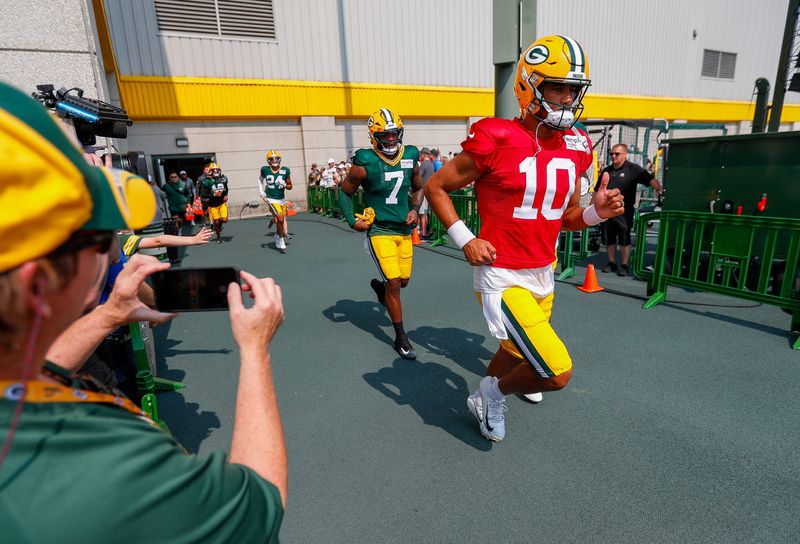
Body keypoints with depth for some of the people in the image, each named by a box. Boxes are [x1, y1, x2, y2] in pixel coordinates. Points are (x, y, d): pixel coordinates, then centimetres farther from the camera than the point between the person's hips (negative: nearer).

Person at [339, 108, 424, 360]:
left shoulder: (410, 158, 1)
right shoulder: (366, 164, -13)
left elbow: (418, 188, 17)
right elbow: (345, 192, 1)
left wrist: (415, 209, 0)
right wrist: (352, 221, -9)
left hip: (404, 230, 5)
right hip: (380, 231, -5)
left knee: (403, 280, 13)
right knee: (394, 284, -9)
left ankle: (379, 285, 50)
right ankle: (401, 338, 7)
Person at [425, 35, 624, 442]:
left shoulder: (575, 149, 5)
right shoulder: (496, 140, -15)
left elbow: (566, 217, 14)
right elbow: (436, 188, -5)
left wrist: (598, 211, -7)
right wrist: (465, 240, -13)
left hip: (544, 273, 7)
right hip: (502, 278, -7)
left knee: (520, 353, 24)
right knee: (557, 373, -9)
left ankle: (484, 397, 54)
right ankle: (496, 392, 22)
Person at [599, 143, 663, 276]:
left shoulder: (633, 169, 0)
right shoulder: (607, 171, 16)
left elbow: (649, 179, -13)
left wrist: (658, 188, -32)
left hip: (624, 211, -5)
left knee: (624, 239, -2)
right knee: (608, 239, 8)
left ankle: (624, 266, 4)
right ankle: (611, 263, 20)